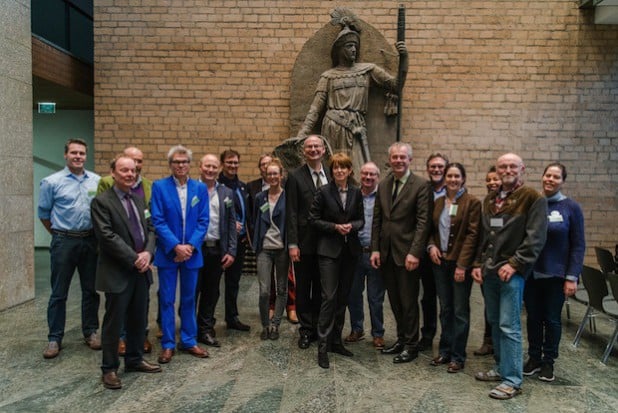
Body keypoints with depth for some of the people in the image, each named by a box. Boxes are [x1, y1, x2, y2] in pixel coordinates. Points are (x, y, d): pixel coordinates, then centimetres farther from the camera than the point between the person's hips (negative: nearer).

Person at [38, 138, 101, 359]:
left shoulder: (97, 181, 2)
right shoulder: (52, 182, -3)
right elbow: (44, 213, 5)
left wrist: (98, 234, 10)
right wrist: (59, 234, 11)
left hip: (91, 241, 2)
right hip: (64, 242, -2)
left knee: (91, 290, 11)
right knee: (59, 293, 6)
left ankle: (91, 332, 24)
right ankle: (54, 338, 17)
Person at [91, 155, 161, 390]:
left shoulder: (139, 199, 13)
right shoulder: (101, 201, -9)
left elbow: (150, 229, 11)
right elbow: (107, 236, -17)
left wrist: (148, 252, -8)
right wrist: (134, 258, -18)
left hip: (141, 270, 7)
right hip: (117, 272, -7)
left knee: (139, 320, 15)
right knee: (114, 322, 4)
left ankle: (134, 360, 31)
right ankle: (109, 369, 18)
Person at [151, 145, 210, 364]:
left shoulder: (200, 188, 4)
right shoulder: (159, 186, -3)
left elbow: (203, 221, 1)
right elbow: (157, 221, -9)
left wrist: (190, 245, -11)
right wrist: (176, 246, -15)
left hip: (192, 253, 2)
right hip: (168, 253, -2)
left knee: (189, 299, 12)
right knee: (166, 300, 6)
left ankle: (189, 341, 24)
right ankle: (168, 344, 18)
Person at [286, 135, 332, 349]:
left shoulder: (331, 176, 7)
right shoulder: (295, 177, -4)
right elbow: (291, 213, -7)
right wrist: (292, 244, -12)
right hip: (304, 242, -3)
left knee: (321, 288, 13)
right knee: (303, 289, 8)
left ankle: (319, 327, 27)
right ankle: (306, 329, 21)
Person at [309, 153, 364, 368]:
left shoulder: (356, 192, 5)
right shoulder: (324, 191, -5)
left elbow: (361, 219, 11)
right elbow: (313, 219, -4)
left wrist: (352, 226, -11)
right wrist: (335, 227, -15)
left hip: (350, 250, 4)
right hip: (329, 250, -4)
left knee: (343, 297, 11)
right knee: (329, 297, -8)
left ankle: (336, 340, 24)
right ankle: (322, 346, -1)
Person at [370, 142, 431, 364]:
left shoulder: (420, 185, -8)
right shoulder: (383, 185, 9)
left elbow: (423, 222, -12)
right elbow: (377, 219, 10)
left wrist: (415, 253, -18)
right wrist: (375, 249, 4)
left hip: (407, 253, -5)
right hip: (386, 253, 5)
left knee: (408, 301, 5)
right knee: (395, 300, 14)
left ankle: (411, 345, 20)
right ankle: (401, 339, 29)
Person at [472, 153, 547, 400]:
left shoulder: (533, 199, -5)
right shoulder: (490, 200, 16)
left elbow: (535, 238, -12)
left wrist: (514, 264, -17)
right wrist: (478, 264, 11)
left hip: (512, 272, -7)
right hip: (489, 270, 7)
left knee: (509, 326, -6)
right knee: (494, 322, 13)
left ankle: (512, 380, 3)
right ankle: (501, 368, 26)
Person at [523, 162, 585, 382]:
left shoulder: (571, 207, -4)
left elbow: (578, 245, -4)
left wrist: (572, 277, -9)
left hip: (556, 275, -1)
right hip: (531, 273, 2)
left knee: (552, 319, 10)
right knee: (533, 317, 11)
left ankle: (548, 361, 26)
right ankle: (534, 358, 26)